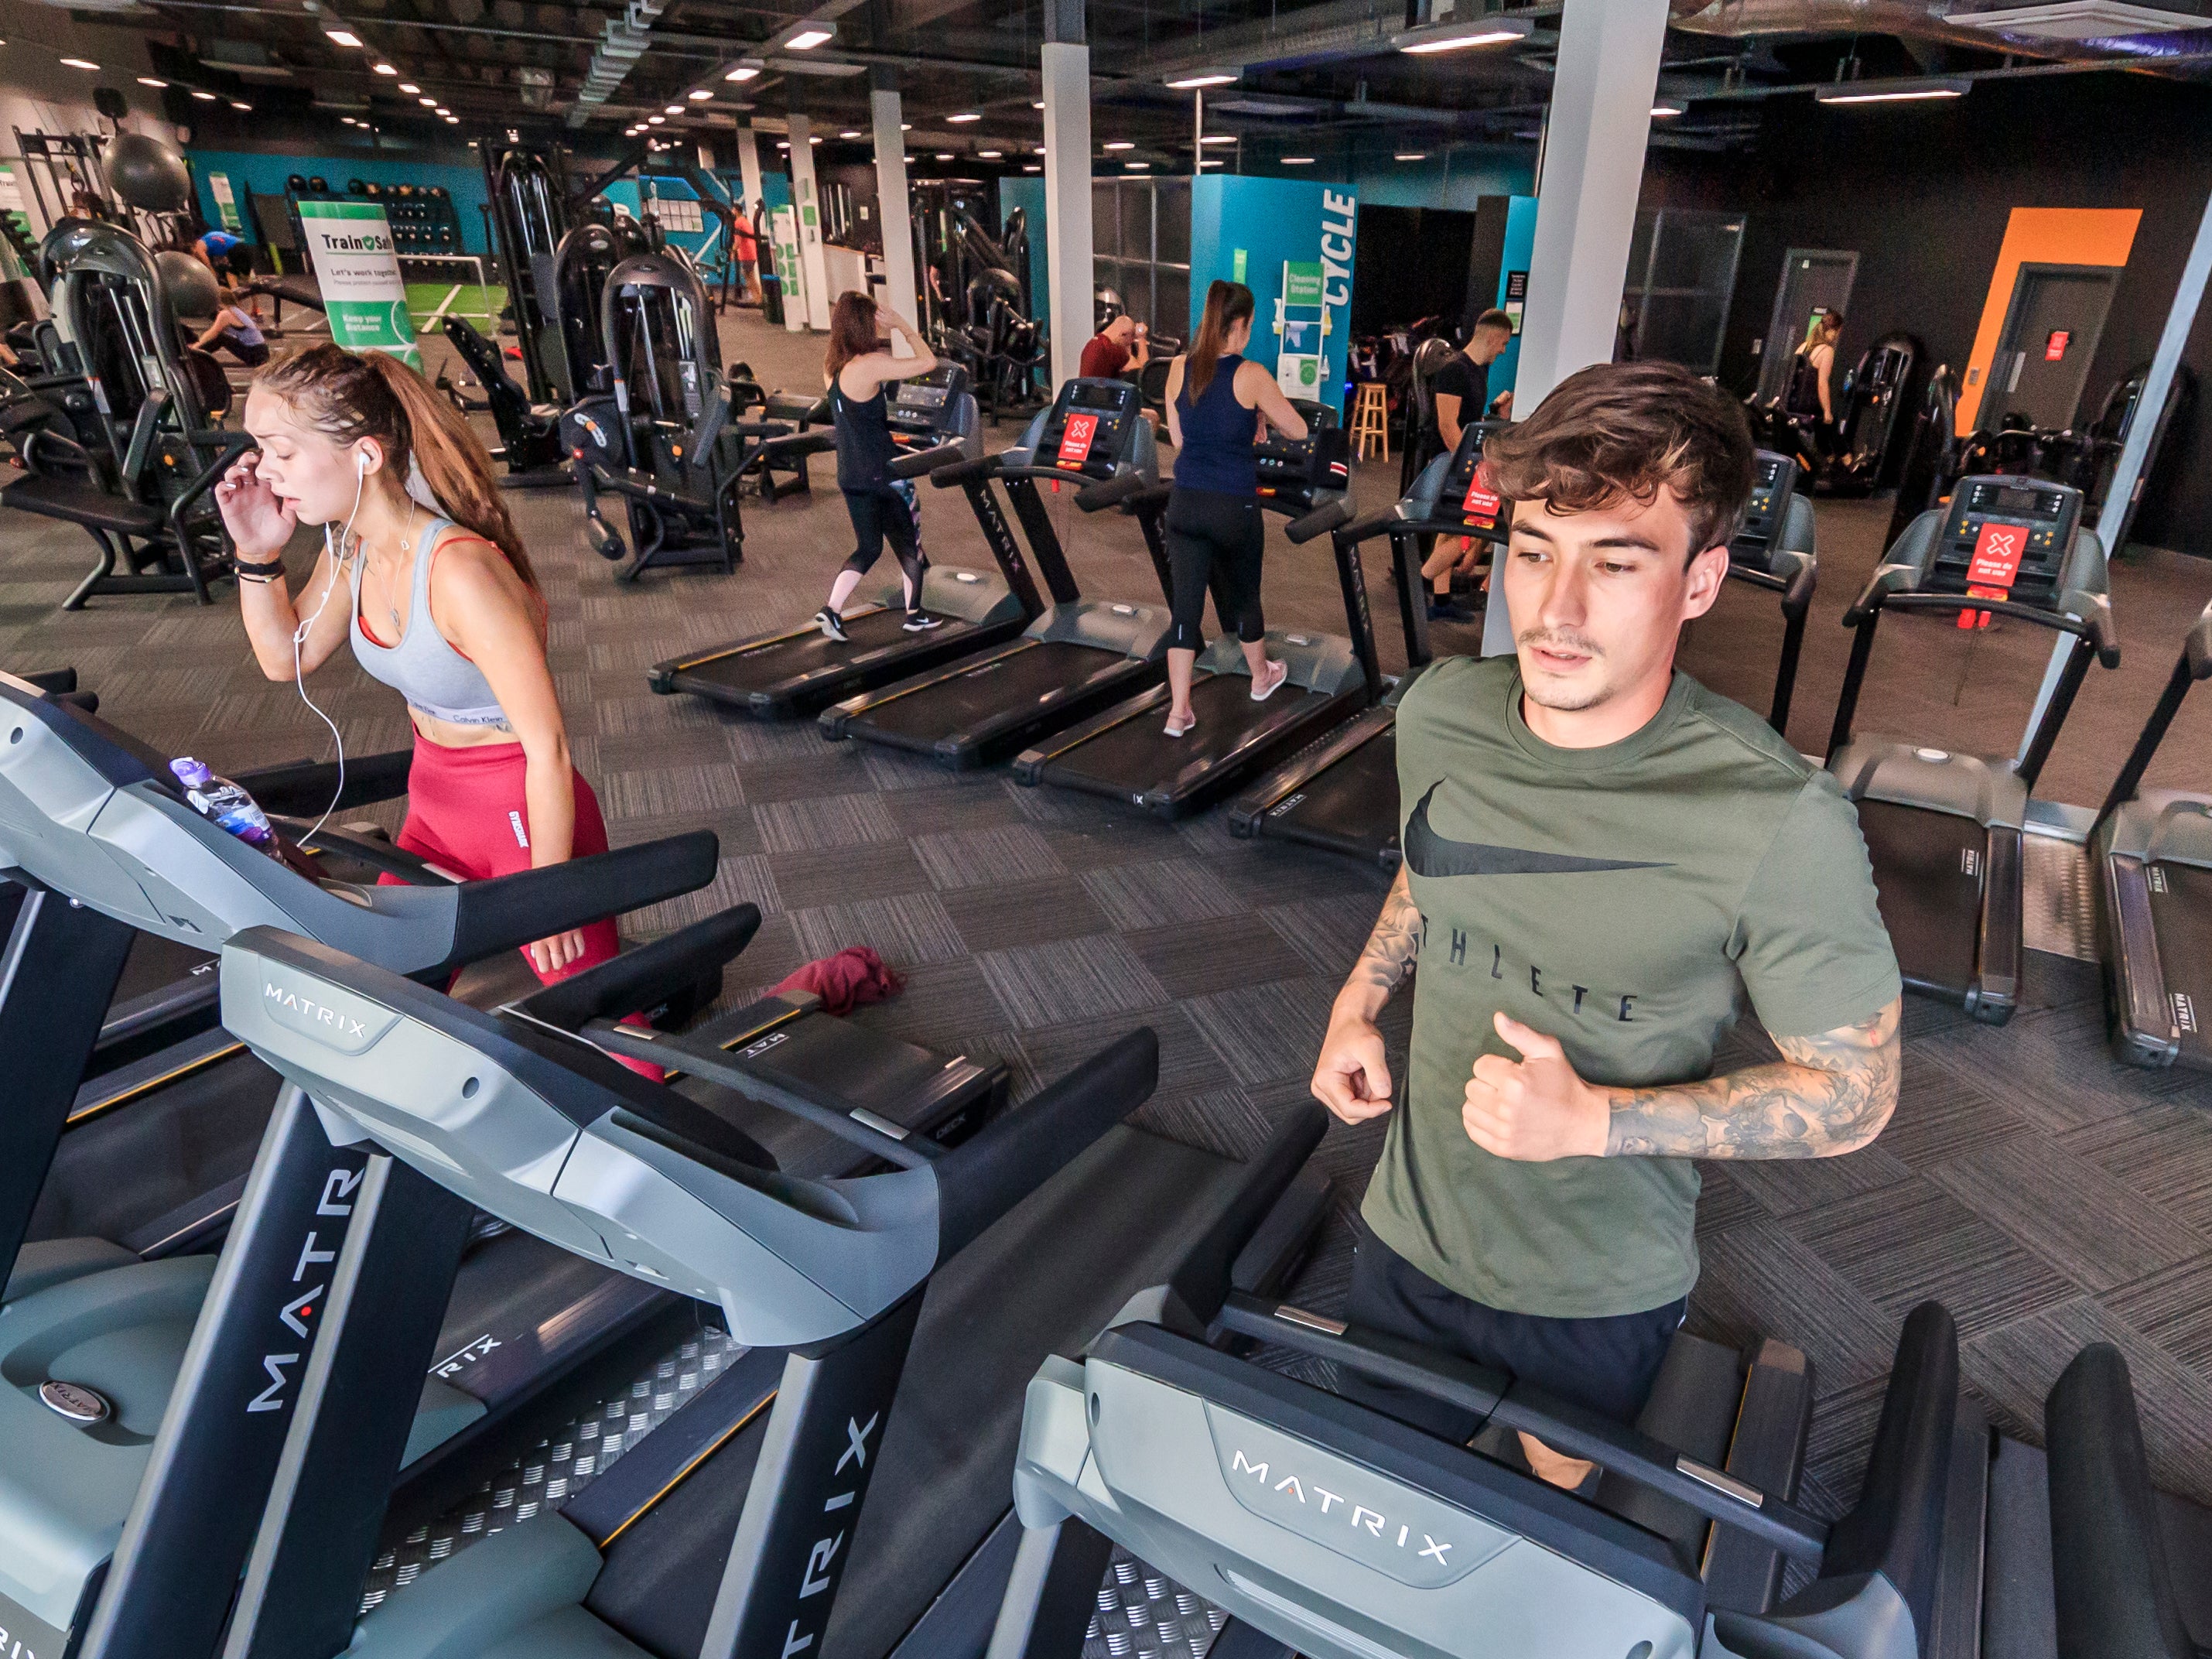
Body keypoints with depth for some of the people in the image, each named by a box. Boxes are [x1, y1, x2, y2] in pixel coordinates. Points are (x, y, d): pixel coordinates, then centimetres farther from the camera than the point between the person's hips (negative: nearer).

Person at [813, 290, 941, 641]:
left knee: (868, 548, 16)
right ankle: (915, 614, 24)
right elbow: (928, 362, -16)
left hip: (850, 475, 7)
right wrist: (902, 325, -5)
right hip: (885, 474, -7)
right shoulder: (871, 364, -19)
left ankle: (831, 609, 1)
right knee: (910, 544, 13)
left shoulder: (832, 365, 5)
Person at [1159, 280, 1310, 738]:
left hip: (1185, 505, 3)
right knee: (1243, 593, 18)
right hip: (1235, 507, -3)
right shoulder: (1250, 375, -12)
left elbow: (1179, 441, 10)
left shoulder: (1179, 369, 0)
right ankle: (1261, 677, 42)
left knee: (1187, 603, 4)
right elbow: (1298, 431, -2)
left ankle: (1179, 712, 2)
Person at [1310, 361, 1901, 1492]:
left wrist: (1592, 1118, -27)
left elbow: (1853, 1093, -16)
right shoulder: (1440, 714, -12)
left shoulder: (1778, 824, -27)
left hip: (1600, 1302, -2)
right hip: (1408, 1242, 3)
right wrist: (1358, 1002, -4)